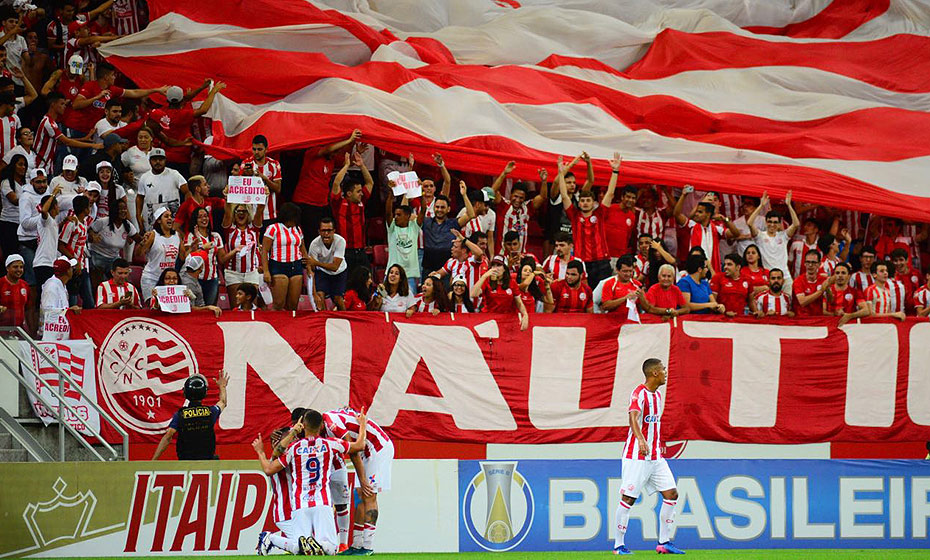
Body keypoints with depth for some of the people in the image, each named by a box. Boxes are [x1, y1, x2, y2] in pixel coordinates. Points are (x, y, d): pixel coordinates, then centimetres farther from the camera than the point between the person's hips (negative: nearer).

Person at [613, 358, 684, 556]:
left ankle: (664, 543, 9)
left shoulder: (658, 396, 14)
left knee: (671, 494, 2)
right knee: (628, 498, -4)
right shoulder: (639, 394, -14)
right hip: (636, 457, -8)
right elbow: (634, 418, -31)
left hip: (656, 456, 8)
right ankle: (618, 545, 3)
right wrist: (641, 441, -46)